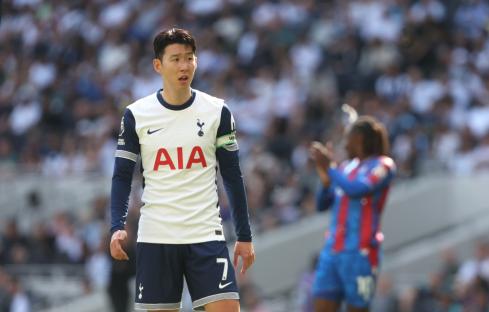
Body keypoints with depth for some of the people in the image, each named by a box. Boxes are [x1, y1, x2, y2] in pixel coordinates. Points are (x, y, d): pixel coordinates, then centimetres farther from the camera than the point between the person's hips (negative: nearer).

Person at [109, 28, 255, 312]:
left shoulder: (217, 112, 3)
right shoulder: (136, 115, 1)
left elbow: (233, 177, 8)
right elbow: (122, 177, 4)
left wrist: (245, 236, 5)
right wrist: (118, 227, -10)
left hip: (206, 235, 0)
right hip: (155, 236, 0)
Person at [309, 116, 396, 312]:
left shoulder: (382, 165, -4)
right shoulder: (346, 167, 16)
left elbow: (357, 189, -20)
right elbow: (322, 205, 19)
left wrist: (329, 167, -9)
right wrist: (325, 180, 2)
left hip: (359, 252, -7)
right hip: (332, 250, 7)